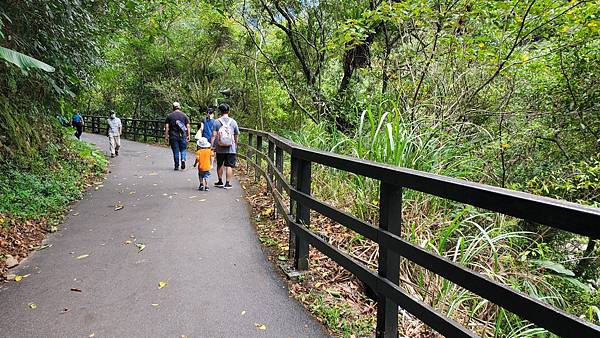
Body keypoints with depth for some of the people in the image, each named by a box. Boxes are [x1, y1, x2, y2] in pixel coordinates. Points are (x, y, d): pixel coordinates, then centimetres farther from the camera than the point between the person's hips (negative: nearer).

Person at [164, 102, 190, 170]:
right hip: (182, 136, 0)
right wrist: (188, 135, 8)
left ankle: (176, 166, 10)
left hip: (173, 136, 0)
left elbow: (167, 127, 0)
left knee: (176, 151, 6)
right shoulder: (184, 115, 4)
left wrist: (166, 136, 5)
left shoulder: (169, 116, 3)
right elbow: (188, 126, 2)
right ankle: (183, 160, -16)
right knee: (183, 150, 11)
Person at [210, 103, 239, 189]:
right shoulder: (233, 122, 0)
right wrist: (236, 145, 20)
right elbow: (236, 135, 7)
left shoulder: (217, 122, -2)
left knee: (220, 165, 16)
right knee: (229, 166, 2)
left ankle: (220, 182, 27)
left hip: (220, 148, 1)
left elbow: (214, 135, -6)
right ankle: (227, 183, 1)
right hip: (231, 148, -1)